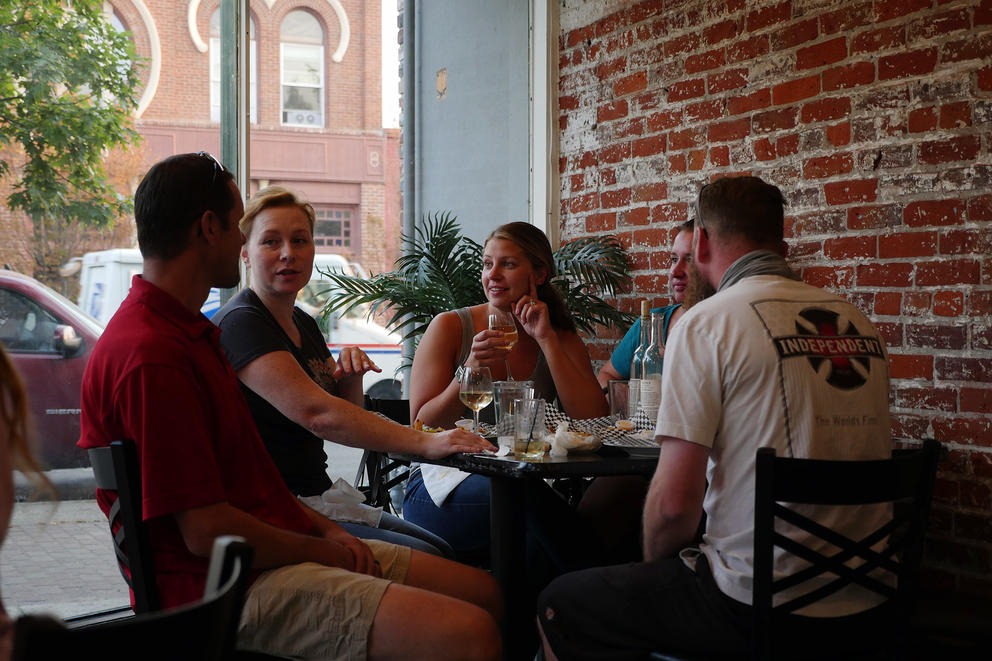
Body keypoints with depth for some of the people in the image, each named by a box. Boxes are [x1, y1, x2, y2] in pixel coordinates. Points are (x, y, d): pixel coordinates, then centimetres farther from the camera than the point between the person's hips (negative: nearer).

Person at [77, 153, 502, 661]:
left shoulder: (189, 333, 17)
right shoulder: (152, 356, -19)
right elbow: (206, 529, -21)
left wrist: (327, 530, 7)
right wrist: (328, 552, -8)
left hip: (276, 549, 11)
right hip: (233, 586, -11)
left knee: (484, 593, 6)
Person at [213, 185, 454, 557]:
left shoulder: (303, 323, 13)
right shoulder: (240, 323, -16)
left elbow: (345, 421, 19)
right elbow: (316, 414, -29)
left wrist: (350, 378, -4)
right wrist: (425, 443, -32)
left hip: (318, 499, 9)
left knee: (445, 551, 0)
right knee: (424, 562, -19)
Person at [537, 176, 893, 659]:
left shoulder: (705, 324, -12)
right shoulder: (859, 324, 7)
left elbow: (673, 502, -17)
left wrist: (654, 563, 4)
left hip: (758, 605, -8)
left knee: (559, 606, 11)